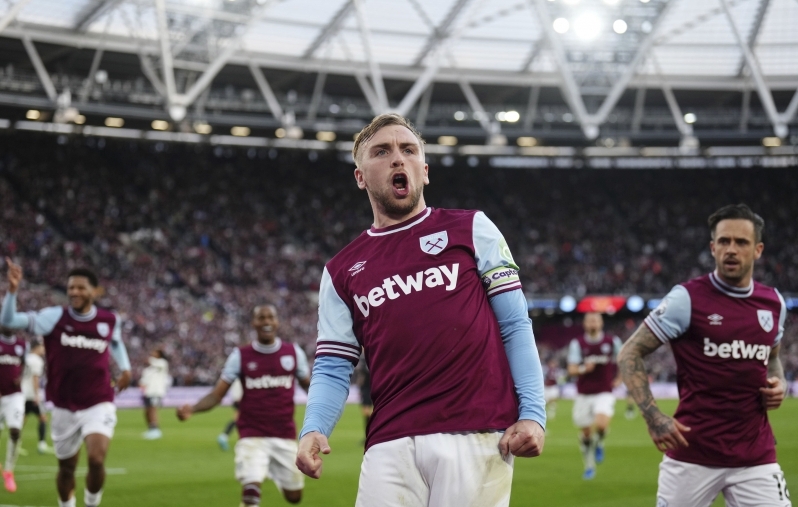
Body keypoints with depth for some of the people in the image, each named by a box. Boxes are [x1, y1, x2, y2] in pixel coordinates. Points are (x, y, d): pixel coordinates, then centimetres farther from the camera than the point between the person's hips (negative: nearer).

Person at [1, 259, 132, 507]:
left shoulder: (110, 320, -1)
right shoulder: (55, 317, -7)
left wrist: (125, 367, 10)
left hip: (98, 405, -1)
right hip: (64, 407, 1)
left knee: (97, 460, -21)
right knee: (66, 468, 12)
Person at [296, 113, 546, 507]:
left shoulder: (472, 230, 11)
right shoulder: (341, 272, 17)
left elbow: (515, 327, 6)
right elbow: (333, 367, 12)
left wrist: (532, 413, -6)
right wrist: (313, 430, -7)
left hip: (477, 435, -2)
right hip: (390, 446, 2)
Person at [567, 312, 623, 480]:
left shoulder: (612, 341, -1)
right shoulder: (577, 343, -2)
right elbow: (571, 370, -9)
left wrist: (619, 378, 7)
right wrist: (583, 369, -28)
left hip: (604, 393, -1)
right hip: (583, 395, 2)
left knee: (601, 424, -26)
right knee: (585, 433, 7)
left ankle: (599, 443, 8)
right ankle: (589, 467, 26)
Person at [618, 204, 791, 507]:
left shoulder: (774, 303, 8)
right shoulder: (687, 298, -7)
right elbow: (630, 354, -4)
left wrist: (778, 383, 4)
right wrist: (652, 416, -16)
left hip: (756, 458, 4)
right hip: (692, 454, -4)